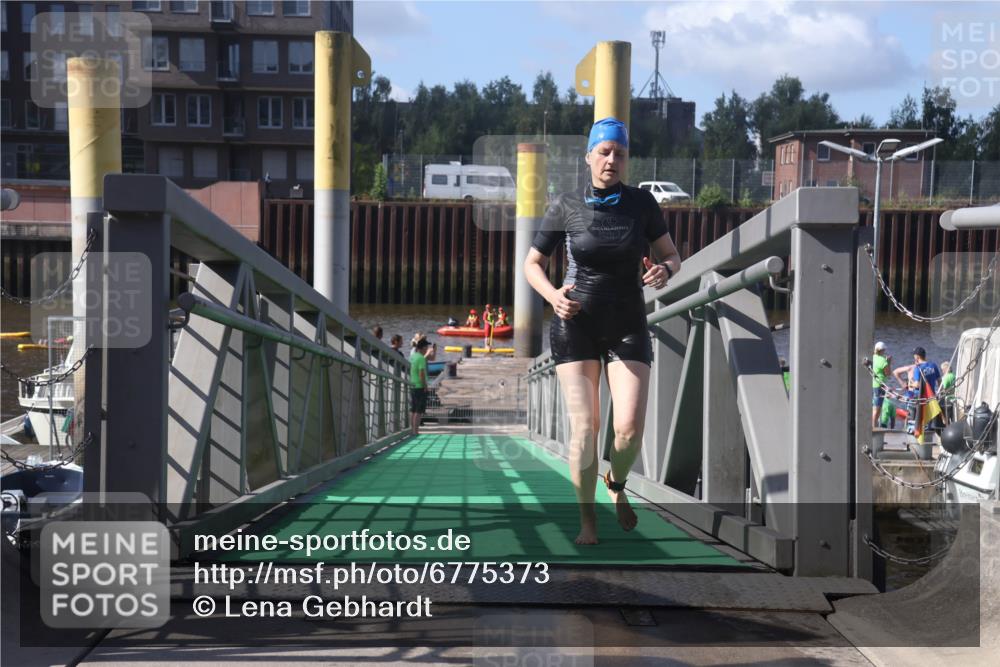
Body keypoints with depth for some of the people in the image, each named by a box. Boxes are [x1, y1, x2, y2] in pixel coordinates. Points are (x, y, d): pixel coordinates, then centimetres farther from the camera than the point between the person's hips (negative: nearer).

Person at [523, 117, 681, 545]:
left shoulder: (641, 203, 0)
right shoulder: (566, 207, -2)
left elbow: (673, 256, 7)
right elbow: (532, 264, 6)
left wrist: (664, 271, -17)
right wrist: (552, 295, -14)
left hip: (627, 328, 1)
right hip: (575, 325, -1)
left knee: (630, 427, -11)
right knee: (584, 426, -9)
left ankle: (617, 485, 22)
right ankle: (587, 519, 6)